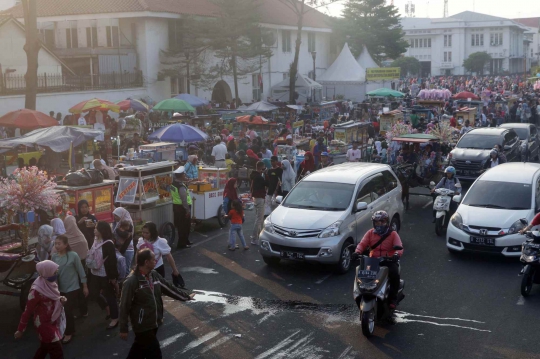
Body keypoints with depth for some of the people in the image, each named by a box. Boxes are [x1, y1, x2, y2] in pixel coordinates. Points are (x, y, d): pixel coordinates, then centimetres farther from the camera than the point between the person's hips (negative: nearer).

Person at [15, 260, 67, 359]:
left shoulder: (50, 283, -5)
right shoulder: (37, 290, -28)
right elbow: (28, 311, -19)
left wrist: (60, 299, -6)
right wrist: (20, 330, -11)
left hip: (53, 321, 8)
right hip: (45, 324, -8)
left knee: (46, 347, 25)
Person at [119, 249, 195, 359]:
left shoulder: (154, 275, 0)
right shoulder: (131, 282, -22)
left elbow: (169, 288, 13)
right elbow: (124, 306, -16)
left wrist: (186, 295, 18)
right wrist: (123, 329, -12)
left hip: (154, 323, 7)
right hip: (142, 325, -7)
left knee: (140, 348, 22)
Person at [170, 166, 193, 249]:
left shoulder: (173, 184, 4)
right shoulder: (181, 187, -25)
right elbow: (184, 200, -26)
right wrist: (187, 210, -21)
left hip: (176, 206, 9)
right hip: (182, 208, -9)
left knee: (180, 225, 18)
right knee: (185, 226, 2)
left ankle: (185, 241, 30)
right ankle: (182, 243, 7)